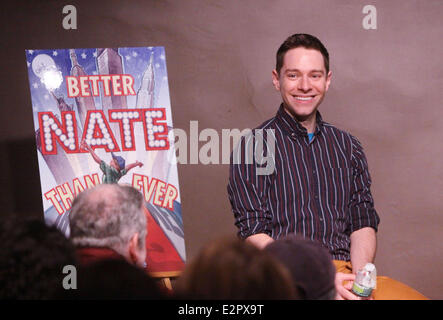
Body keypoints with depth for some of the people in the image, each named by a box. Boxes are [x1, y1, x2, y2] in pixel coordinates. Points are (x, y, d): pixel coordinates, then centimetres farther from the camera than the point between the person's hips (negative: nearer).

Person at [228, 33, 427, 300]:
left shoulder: (348, 146, 19)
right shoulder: (254, 146, 4)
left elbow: (364, 223, 14)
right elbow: (254, 234, -4)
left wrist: (360, 276, -8)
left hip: (345, 270, 4)